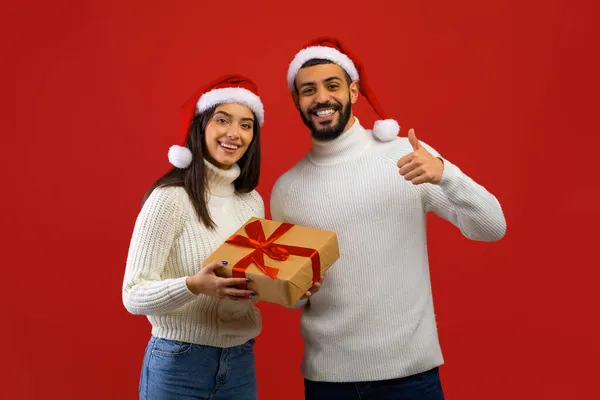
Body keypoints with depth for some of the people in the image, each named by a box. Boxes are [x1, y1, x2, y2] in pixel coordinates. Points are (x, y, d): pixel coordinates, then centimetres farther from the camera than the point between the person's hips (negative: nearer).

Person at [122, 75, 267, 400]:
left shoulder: (253, 202, 2)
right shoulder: (170, 198, -15)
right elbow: (134, 296, -16)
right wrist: (194, 285, -32)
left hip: (241, 362, 5)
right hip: (179, 365, -5)